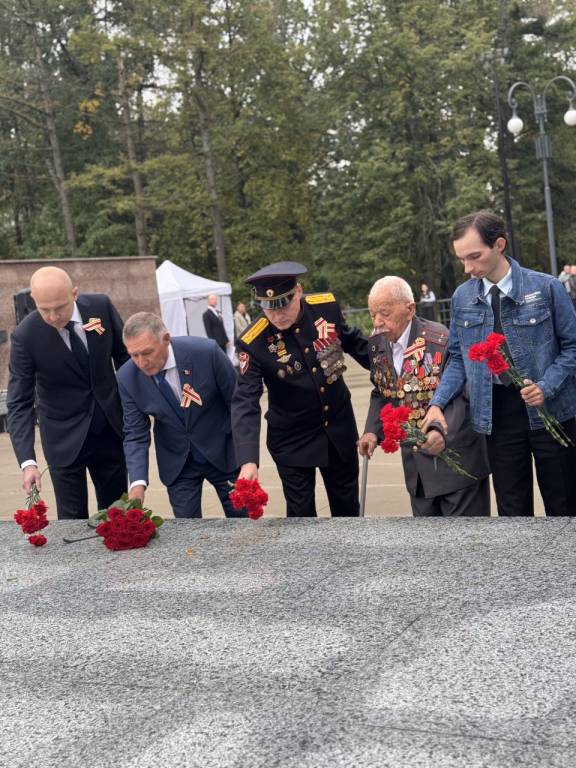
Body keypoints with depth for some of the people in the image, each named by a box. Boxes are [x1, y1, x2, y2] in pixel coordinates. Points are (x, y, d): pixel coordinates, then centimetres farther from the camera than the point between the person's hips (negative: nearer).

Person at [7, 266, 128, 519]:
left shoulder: (101, 306, -12)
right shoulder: (25, 336, -19)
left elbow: (124, 355, 4)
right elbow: (19, 403, -18)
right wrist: (28, 462, -29)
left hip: (110, 429, 3)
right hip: (65, 438, -3)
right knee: (73, 518, 1)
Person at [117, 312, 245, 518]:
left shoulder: (206, 352, -24)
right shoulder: (127, 378, -15)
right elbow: (135, 434, -10)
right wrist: (138, 483, -25)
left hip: (225, 453, -1)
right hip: (176, 462, 1)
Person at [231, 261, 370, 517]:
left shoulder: (327, 306, -16)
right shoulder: (253, 342, -25)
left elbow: (353, 341, 4)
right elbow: (245, 403, -28)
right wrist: (248, 460, -39)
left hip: (339, 427, 3)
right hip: (293, 439, -3)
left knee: (348, 508, 18)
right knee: (301, 514, 5)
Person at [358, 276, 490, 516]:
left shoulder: (442, 340, -18)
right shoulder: (378, 345, 3)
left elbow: (466, 394, -18)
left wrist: (444, 433, -33)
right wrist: (372, 430, -2)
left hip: (456, 457, -6)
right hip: (416, 461, 6)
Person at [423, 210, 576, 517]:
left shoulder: (546, 288, -8)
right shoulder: (462, 297, 1)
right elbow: (458, 358, 8)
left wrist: (547, 387, -18)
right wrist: (437, 403, -6)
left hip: (550, 411, -2)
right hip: (496, 416, 2)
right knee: (512, 509, 9)